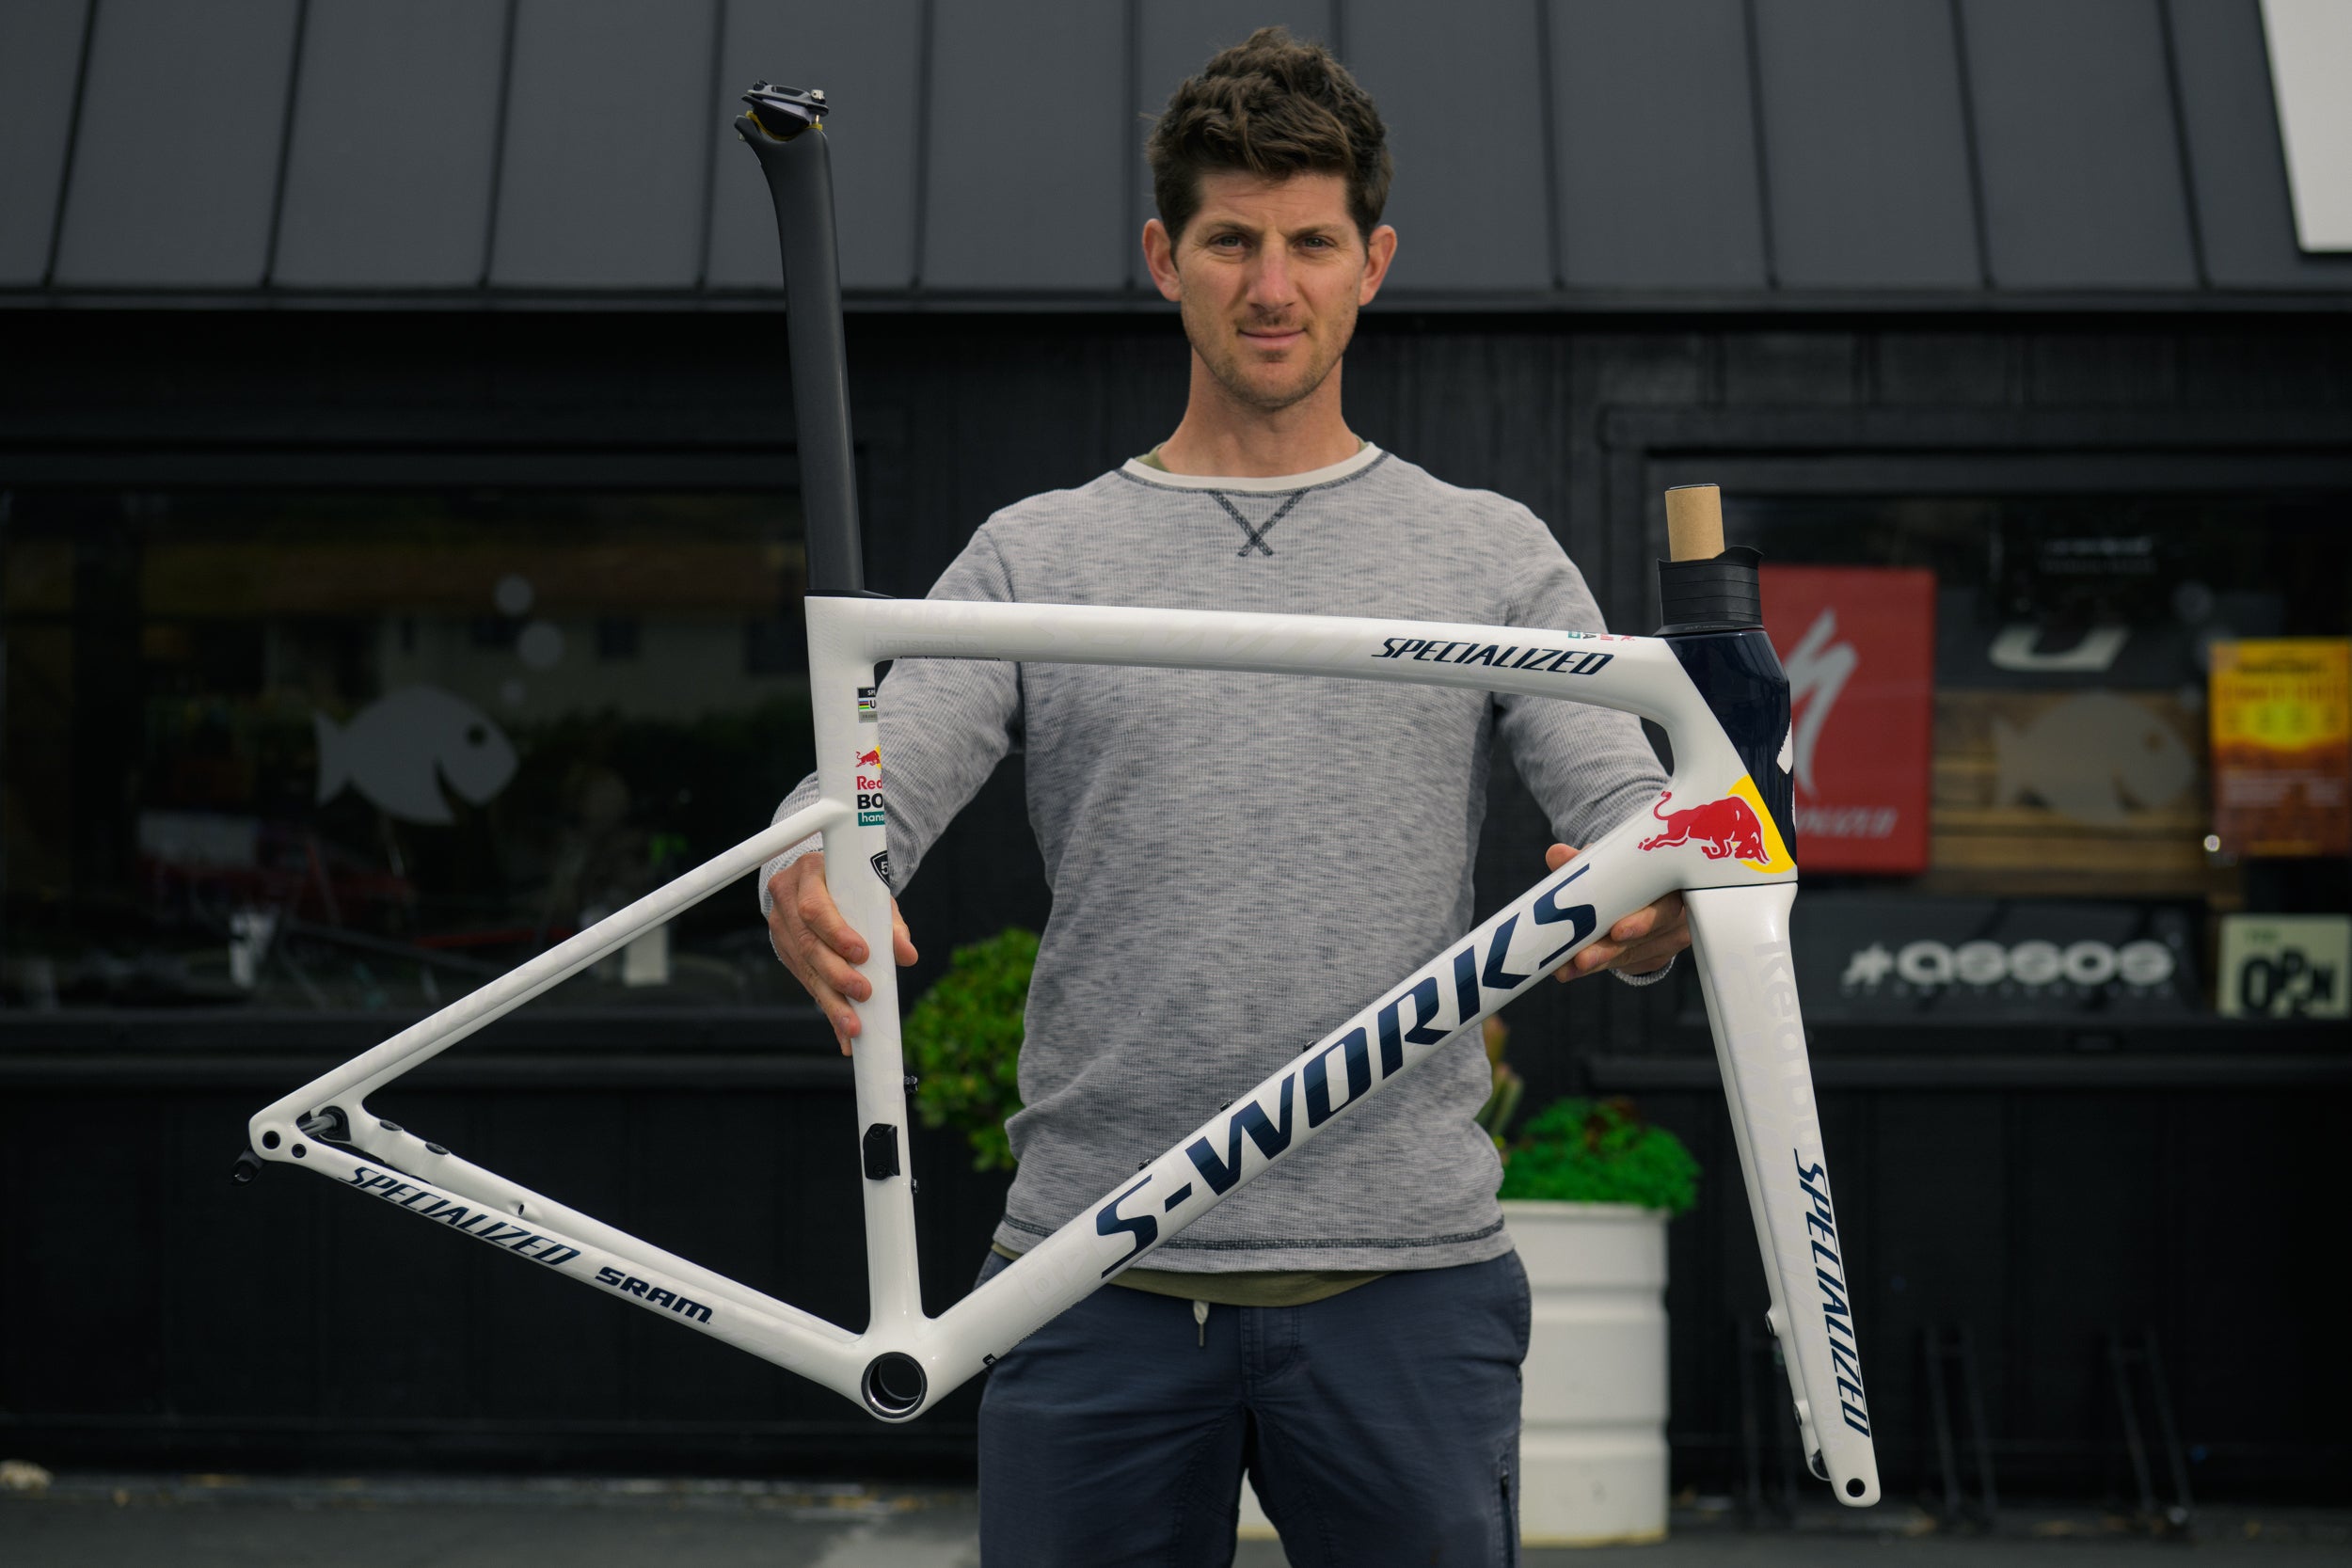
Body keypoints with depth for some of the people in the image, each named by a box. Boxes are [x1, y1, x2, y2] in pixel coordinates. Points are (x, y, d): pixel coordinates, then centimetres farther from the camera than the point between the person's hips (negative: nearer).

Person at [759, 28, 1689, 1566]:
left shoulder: (1492, 555, 7)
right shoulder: (1039, 556, 8)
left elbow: (1628, 807, -3)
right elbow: (865, 790, -3)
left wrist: (1654, 909, -28)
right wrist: (807, 880, -28)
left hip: (1403, 1277, 0)